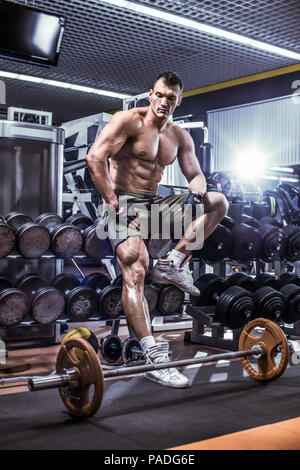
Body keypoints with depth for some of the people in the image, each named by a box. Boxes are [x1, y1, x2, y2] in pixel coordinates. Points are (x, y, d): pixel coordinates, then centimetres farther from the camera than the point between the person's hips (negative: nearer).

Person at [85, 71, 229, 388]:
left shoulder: (180, 137, 12)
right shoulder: (130, 120, -8)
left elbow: (195, 174, 17)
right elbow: (94, 157, -20)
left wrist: (198, 185, -11)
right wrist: (114, 205, -23)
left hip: (155, 204, 7)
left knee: (218, 203, 3)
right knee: (135, 271, -25)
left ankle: (172, 264, -7)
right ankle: (153, 358, -28)